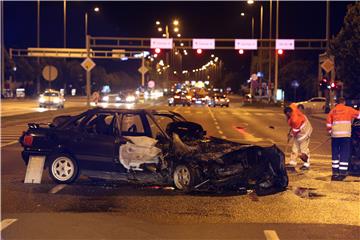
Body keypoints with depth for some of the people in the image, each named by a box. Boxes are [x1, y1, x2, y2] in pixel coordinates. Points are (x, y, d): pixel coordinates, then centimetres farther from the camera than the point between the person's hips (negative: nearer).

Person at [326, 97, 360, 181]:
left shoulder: (332, 111, 9)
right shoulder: (348, 109, 2)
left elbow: (328, 124, 9)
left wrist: (330, 132, 23)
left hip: (335, 136, 3)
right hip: (345, 136, -3)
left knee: (335, 154, 12)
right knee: (344, 155, 1)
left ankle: (335, 173, 12)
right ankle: (342, 173, -3)